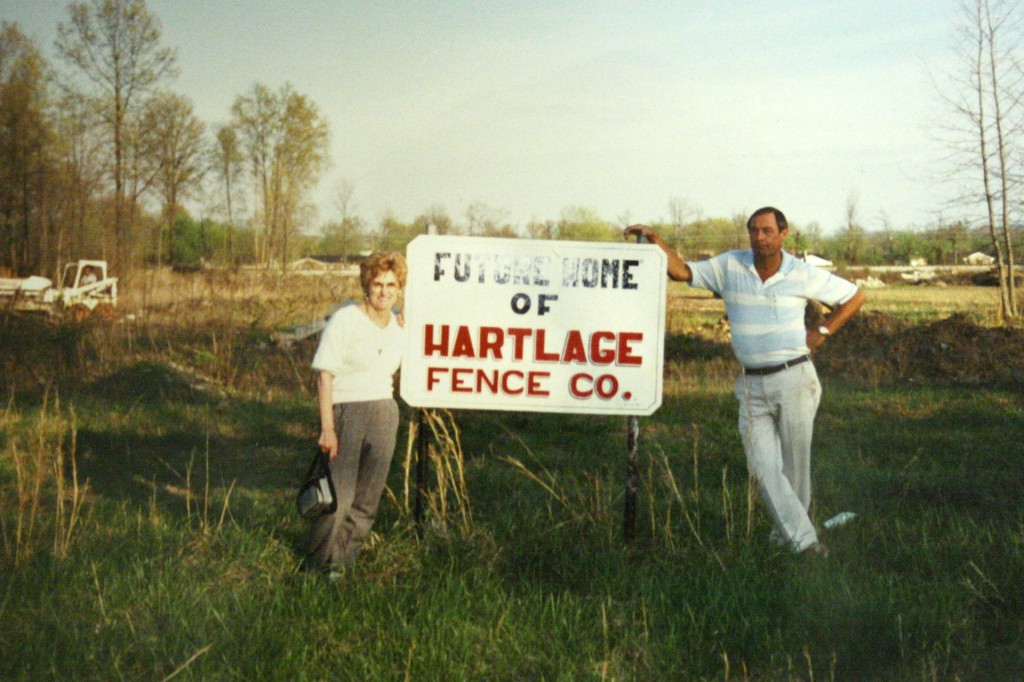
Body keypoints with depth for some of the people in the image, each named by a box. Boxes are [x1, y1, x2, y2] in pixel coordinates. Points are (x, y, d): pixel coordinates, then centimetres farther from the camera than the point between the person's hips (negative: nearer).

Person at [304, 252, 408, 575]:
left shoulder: (398, 326, 9)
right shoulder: (345, 321, -9)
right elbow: (325, 375, -12)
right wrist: (327, 427, -16)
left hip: (384, 413, 6)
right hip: (345, 411, -6)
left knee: (367, 499, 8)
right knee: (339, 494, -7)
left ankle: (345, 559, 22)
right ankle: (321, 564, 10)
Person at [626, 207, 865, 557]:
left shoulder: (803, 274, -1)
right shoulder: (730, 265, 3)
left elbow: (854, 296, 10)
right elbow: (682, 272, 1)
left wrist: (822, 332, 2)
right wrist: (655, 239, -11)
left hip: (793, 378, -2)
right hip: (751, 384, 2)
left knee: (795, 462, 4)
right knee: (763, 464, -6)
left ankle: (786, 533, 21)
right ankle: (803, 539, -1)